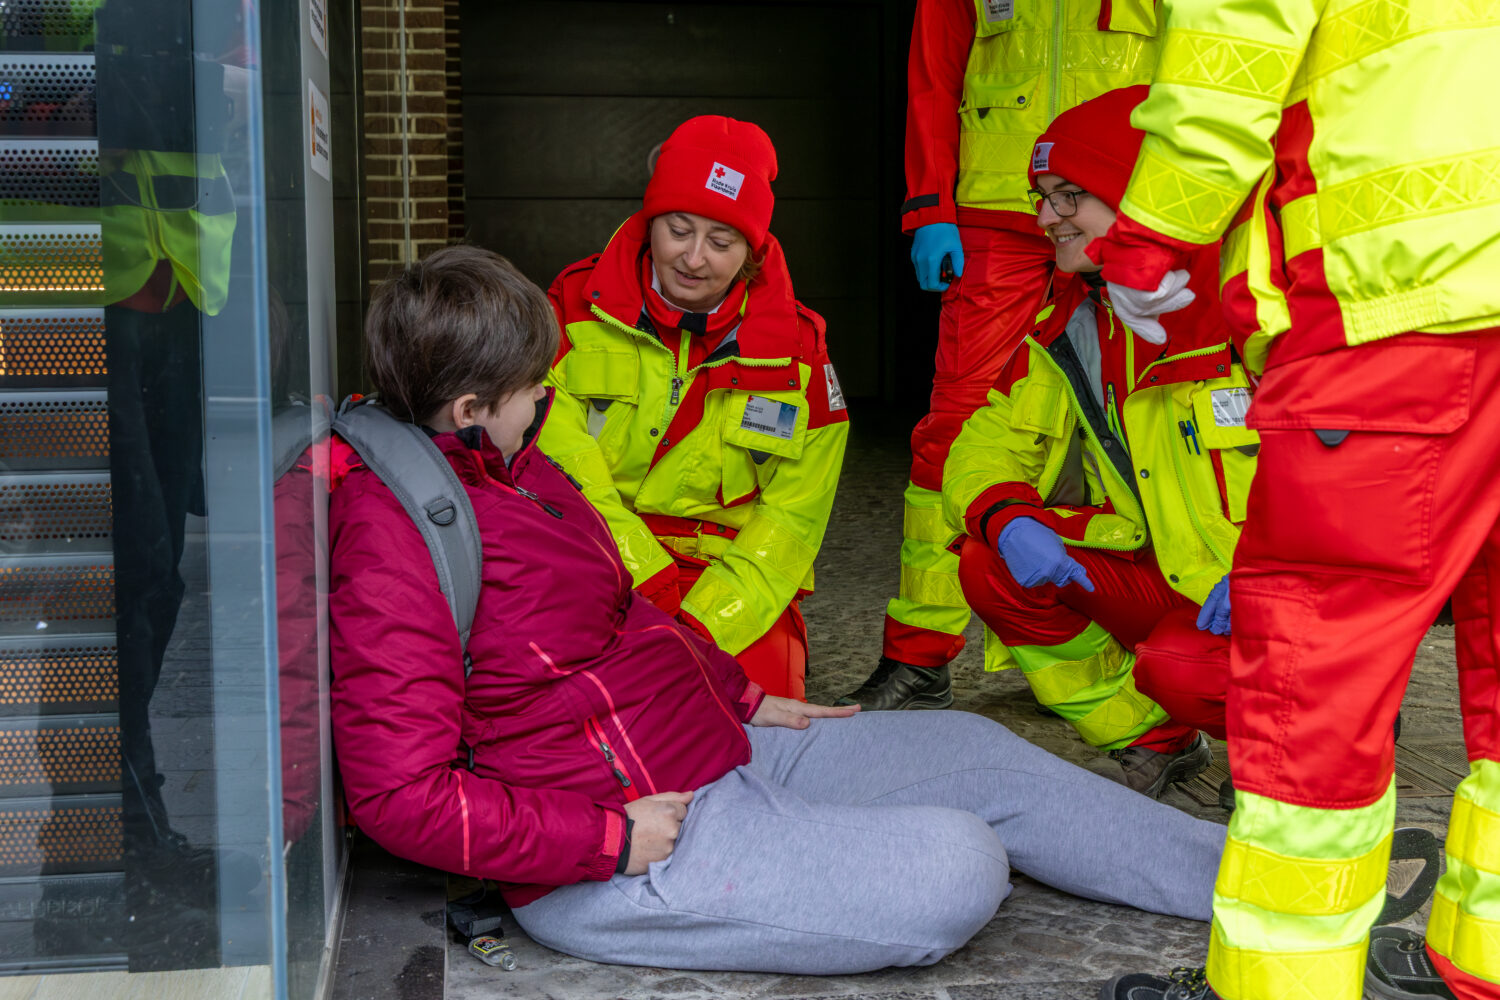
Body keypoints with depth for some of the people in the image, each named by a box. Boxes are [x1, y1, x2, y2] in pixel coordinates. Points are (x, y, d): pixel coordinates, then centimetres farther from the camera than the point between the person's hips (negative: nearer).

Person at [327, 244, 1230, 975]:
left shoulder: (504, 466, 10)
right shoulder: (392, 534, -22)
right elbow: (402, 793, -26)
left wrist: (748, 698, 18)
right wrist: (613, 840, -23)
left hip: (718, 749, 10)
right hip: (623, 865, -10)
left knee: (978, 753, 10)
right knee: (958, 867, -19)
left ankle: (1226, 869, 24)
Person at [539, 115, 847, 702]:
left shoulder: (796, 350, -1)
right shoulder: (576, 307, -2)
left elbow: (791, 517, -1)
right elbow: (560, 467, -10)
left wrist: (702, 627, -16)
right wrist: (648, 585, -20)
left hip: (729, 577, 1)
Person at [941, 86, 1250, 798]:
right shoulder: (1074, 328, 5)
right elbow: (989, 443, 4)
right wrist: (1006, 518, -19)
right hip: (1160, 575, 6)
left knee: (1180, 665, -34)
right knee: (991, 568, -13)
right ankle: (1153, 741, 5)